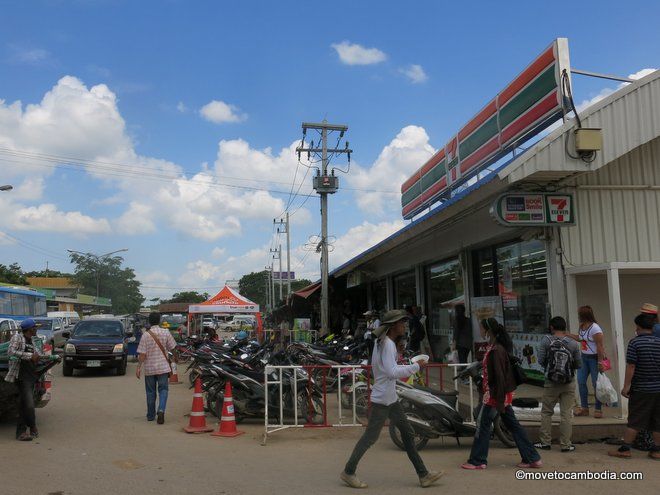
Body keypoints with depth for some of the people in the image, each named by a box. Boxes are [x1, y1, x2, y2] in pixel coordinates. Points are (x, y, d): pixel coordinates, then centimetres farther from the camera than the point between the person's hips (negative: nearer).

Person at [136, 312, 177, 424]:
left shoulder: (146, 335, -9)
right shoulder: (166, 333, -4)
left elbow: (142, 354, -11)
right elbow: (172, 348, 3)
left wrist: (139, 368, -6)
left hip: (149, 368, 0)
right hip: (163, 367, 0)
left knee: (150, 392, 12)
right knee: (163, 390, 5)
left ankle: (151, 415, 21)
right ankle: (161, 410, -17)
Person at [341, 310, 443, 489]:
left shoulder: (384, 343, 12)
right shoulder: (387, 345, -19)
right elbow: (392, 372, -28)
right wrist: (416, 366, -21)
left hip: (391, 399, 10)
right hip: (382, 399, -10)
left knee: (407, 432, 11)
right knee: (370, 437, -2)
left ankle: (423, 474, 16)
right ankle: (348, 472, 11)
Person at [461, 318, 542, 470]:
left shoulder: (496, 350, -20)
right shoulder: (495, 347, 10)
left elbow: (499, 376, -23)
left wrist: (499, 401, -21)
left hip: (495, 395, -10)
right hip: (504, 395, 10)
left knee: (483, 425, 2)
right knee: (512, 425, 13)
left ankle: (477, 461, 11)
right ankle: (533, 458, 17)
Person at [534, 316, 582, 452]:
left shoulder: (546, 340, -9)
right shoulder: (573, 343, -5)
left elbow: (540, 361, -9)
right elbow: (579, 364, -1)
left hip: (551, 383, -1)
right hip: (569, 384, 1)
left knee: (546, 412, 11)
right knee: (567, 414, 7)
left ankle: (545, 442, 15)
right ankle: (566, 444, 10)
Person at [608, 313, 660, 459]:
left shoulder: (635, 342, -11)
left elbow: (630, 366, -14)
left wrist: (626, 386, -9)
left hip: (640, 389, -4)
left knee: (634, 421, 2)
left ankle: (625, 449, 6)